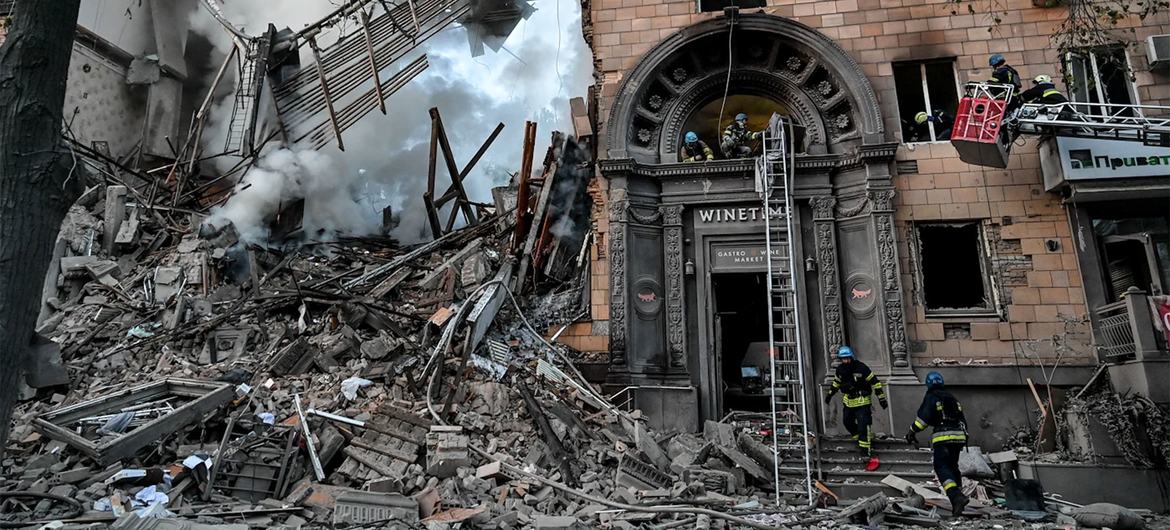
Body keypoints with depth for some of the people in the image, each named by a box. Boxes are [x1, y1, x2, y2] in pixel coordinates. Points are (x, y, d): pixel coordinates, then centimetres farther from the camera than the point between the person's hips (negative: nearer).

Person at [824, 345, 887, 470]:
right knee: (848, 423, 19)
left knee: (863, 428, -12)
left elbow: (875, 383, -14)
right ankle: (860, 440, 44)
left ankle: (868, 455, -11)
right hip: (848, 402, 7)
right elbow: (836, 382, 18)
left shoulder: (861, 368, -20)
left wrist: (881, 399, -13)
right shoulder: (840, 369, -3)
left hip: (862, 403, -7)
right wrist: (829, 394, 24)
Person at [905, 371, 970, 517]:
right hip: (959, 436, 7)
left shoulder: (931, 397, 0)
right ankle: (959, 493, 20)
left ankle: (956, 496, -30)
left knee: (942, 467, -11)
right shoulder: (952, 398, 22)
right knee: (953, 466, 20)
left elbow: (923, 417, -10)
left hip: (943, 438, -7)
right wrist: (963, 437, 34)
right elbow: (962, 419, 25)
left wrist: (912, 432, -3)